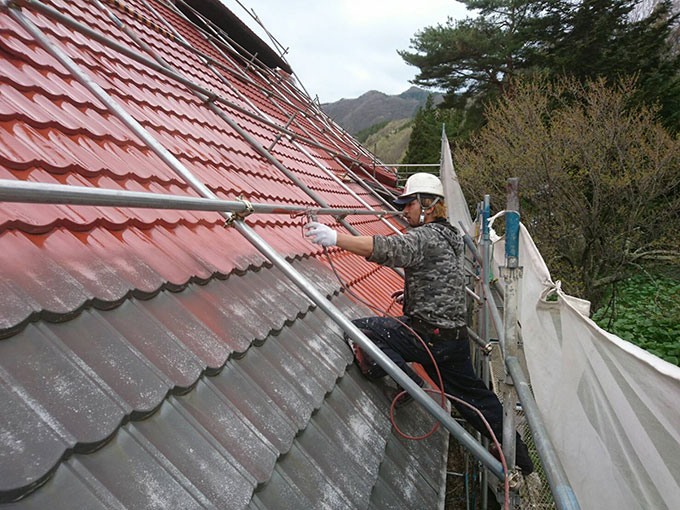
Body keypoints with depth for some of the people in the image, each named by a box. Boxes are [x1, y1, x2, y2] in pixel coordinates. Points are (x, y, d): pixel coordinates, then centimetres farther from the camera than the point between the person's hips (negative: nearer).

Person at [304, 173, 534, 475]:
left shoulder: (428, 237, -15)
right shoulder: (448, 235, 17)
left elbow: (388, 249, -33)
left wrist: (335, 238, -36)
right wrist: (410, 293, 25)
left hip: (430, 334, -10)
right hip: (455, 336, 10)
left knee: (360, 331, -12)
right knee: (472, 396, 21)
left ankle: (409, 383, -10)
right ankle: (519, 455, 32)